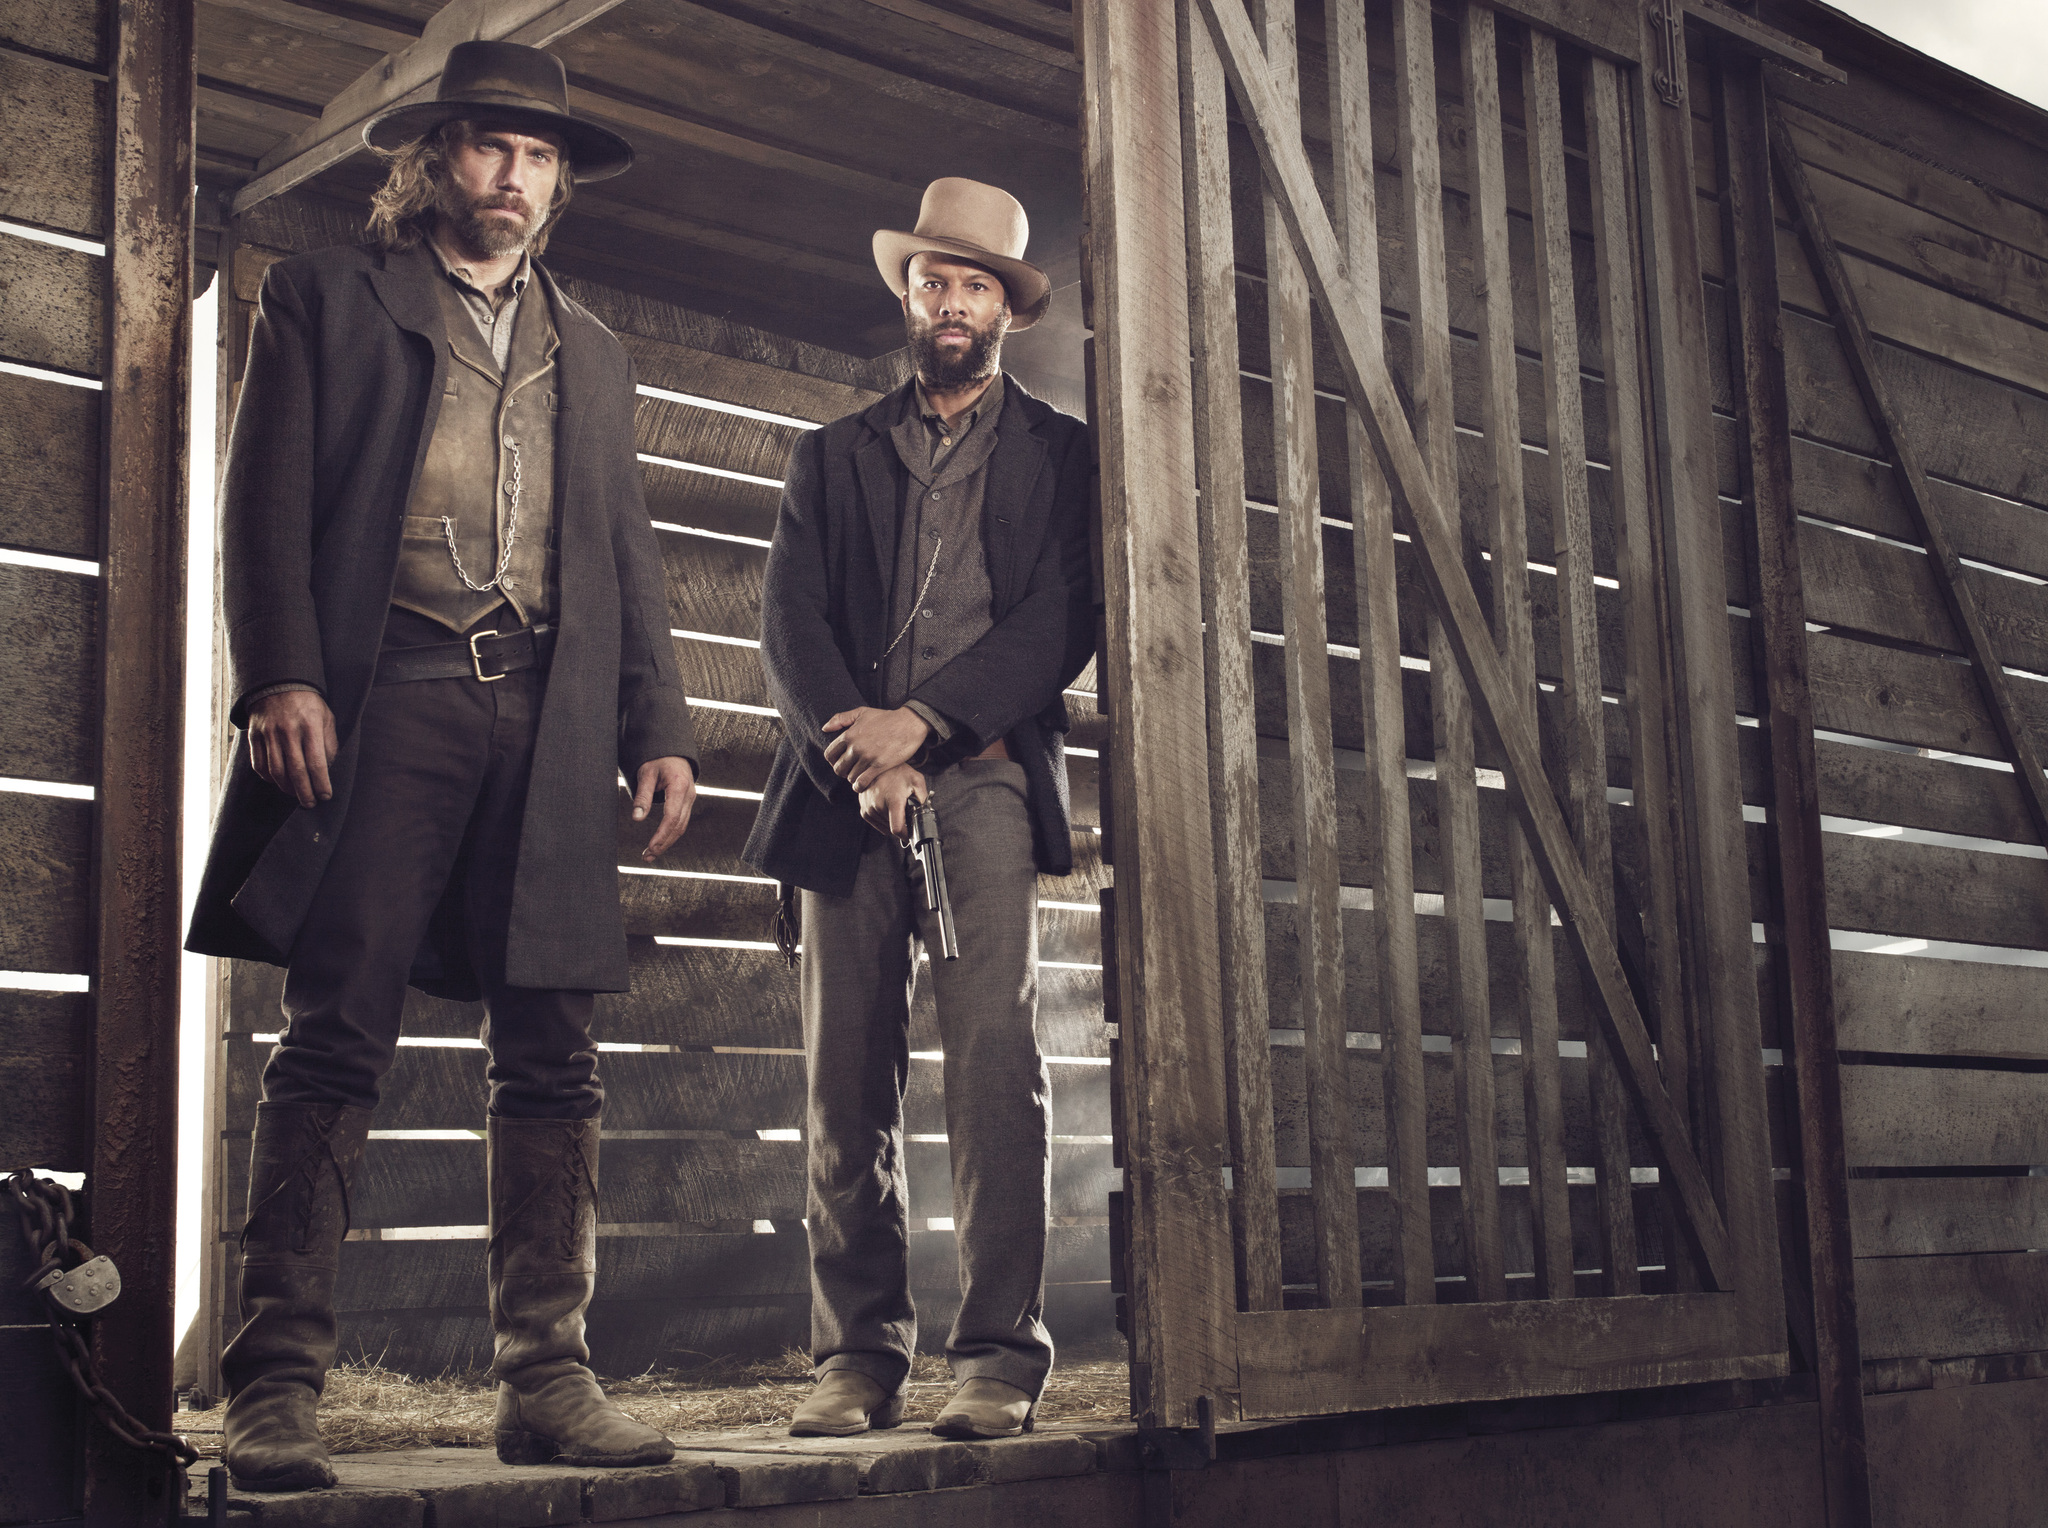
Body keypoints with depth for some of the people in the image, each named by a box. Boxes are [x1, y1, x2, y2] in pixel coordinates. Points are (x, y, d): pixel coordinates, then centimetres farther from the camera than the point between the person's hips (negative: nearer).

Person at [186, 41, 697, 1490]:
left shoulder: (592, 351, 27)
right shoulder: (326, 295, 15)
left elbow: (626, 553, 22)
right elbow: (271, 494, 4)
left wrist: (659, 727, 10)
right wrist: (282, 676, -10)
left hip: (549, 720, 4)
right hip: (382, 701, -4)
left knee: (552, 1060, 0)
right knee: (336, 1043, -9)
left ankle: (547, 1378, 4)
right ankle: (278, 1386, -7)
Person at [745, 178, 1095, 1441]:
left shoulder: (1058, 453, 14)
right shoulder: (833, 457, 20)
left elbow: (1066, 621, 1)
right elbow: (790, 623, 8)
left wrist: (924, 720, -10)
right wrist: (862, 755, -9)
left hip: (986, 774, -2)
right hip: (847, 787, 3)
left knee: (994, 1052, -14)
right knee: (847, 1071, -1)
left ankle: (1001, 1355, -12)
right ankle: (861, 1354, 4)